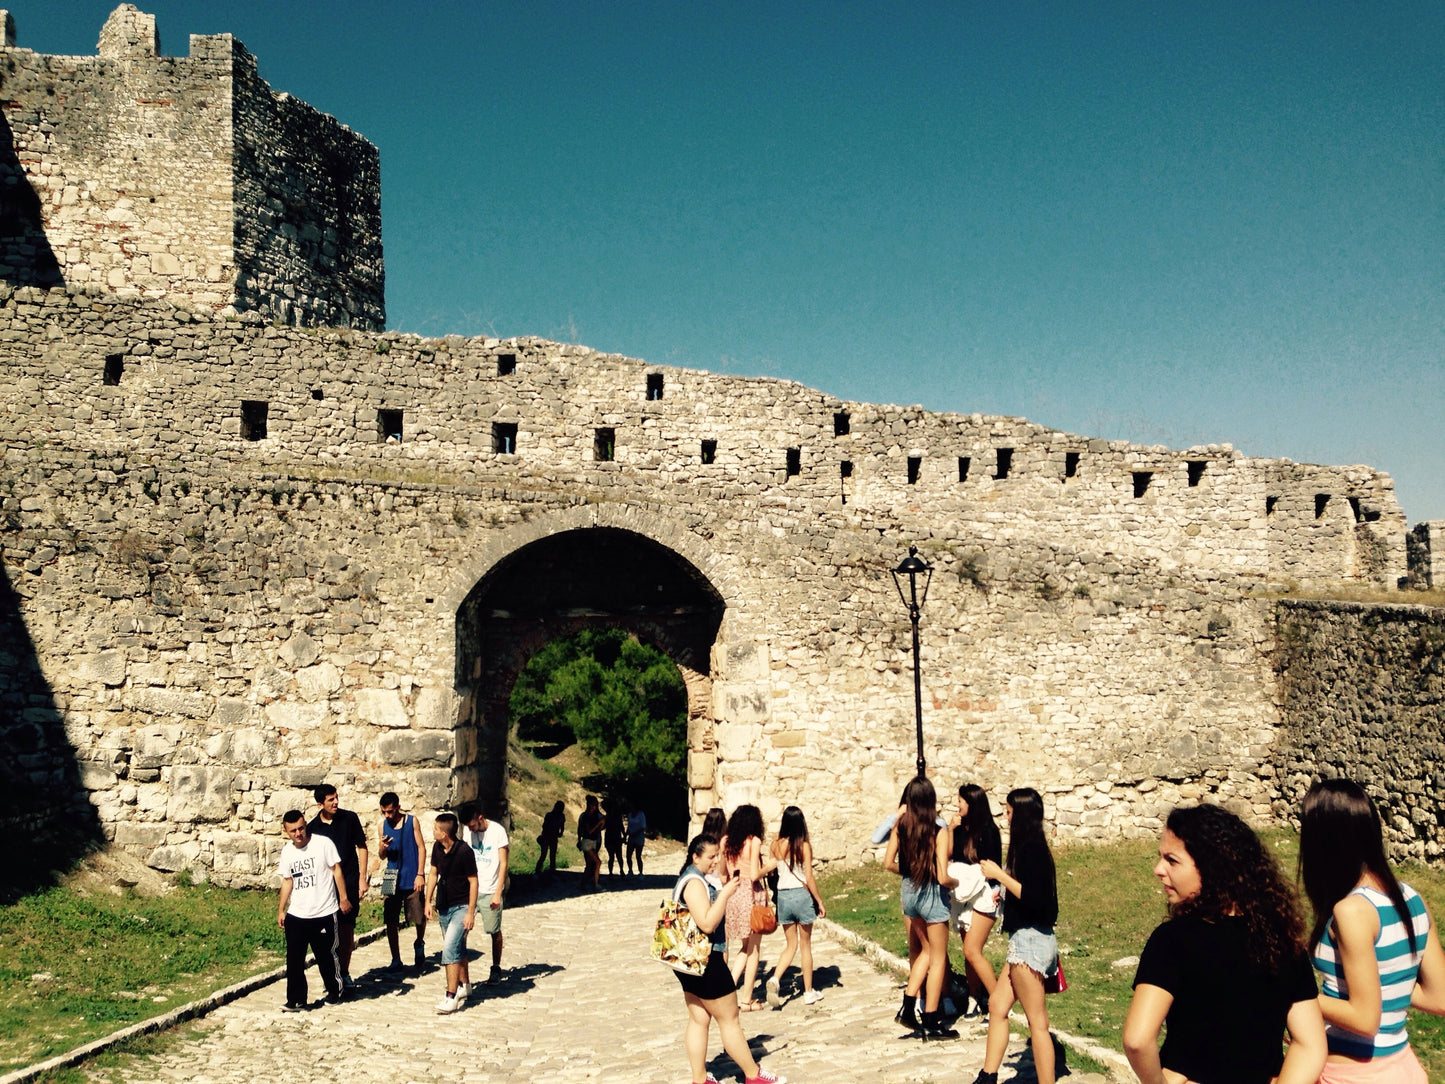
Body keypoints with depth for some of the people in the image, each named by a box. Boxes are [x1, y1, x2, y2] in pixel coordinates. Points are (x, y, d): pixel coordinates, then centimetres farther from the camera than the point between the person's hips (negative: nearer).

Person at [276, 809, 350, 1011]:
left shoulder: (323, 843, -8)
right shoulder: (287, 851, 7)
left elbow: (336, 870, -5)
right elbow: (287, 881, 15)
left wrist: (343, 898, -8)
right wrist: (281, 910, 13)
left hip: (324, 913, -4)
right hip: (296, 916, 4)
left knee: (326, 956, 7)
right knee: (294, 960, 0)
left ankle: (335, 991, 26)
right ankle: (296, 1000, 8)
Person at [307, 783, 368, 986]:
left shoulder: (349, 818, -2)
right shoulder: (313, 827, 0)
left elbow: (362, 848, 3)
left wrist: (362, 878, -2)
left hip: (350, 882, -1)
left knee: (347, 927, 1)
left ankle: (344, 972, 13)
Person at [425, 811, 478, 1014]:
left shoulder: (464, 851, -20)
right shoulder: (437, 847, 0)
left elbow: (473, 881, -14)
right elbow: (433, 873, 13)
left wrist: (470, 912, -16)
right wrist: (428, 901, 8)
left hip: (461, 907, -7)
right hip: (443, 906, 7)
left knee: (450, 948, -16)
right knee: (457, 948, 17)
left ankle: (452, 996, -13)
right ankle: (463, 986, 32)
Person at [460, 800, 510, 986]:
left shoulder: (497, 831, -9)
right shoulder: (467, 831, 5)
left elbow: (503, 864, -7)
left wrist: (498, 893, -11)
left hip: (490, 890, -4)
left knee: (494, 931, 5)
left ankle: (496, 969, 26)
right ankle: (463, 978, -5)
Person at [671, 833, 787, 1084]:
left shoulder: (691, 878, 14)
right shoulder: (694, 882, -19)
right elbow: (707, 923, -27)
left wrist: (722, 892, 12)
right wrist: (725, 894, -22)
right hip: (705, 960, -10)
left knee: (698, 1019, 12)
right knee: (729, 1019, 2)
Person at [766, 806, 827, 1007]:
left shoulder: (776, 845, -3)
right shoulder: (804, 846, -12)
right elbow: (809, 879, -12)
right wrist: (820, 902, 0)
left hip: (783, 896, 3)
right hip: (802, 895, -3)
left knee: (791, 945, 14)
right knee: (806, 945, 11)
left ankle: (775, 979, -9)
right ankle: (808, 992, 18)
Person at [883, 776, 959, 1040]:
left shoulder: (900, 827, -5)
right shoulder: (939, 833, -19)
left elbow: (888, 863, 0)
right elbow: (942, 877, -21)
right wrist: (957, 882, 0)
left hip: (908, 892, 5)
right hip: (933, 895, -5)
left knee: (927, 951, 24)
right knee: (938, 958, 9)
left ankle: (907, 1007, 17)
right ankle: (931, 1022, 13)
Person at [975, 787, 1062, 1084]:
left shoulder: (1031, 849, -17)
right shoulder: (1029, 846, 11)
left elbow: (1035, 897, -24)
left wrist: (999, 875, -18)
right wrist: (1006, 893, 20)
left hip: (1030, 941, -10)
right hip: (1025, 940, 10)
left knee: (1037, 1022, -3)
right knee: (997, 1006, 15)